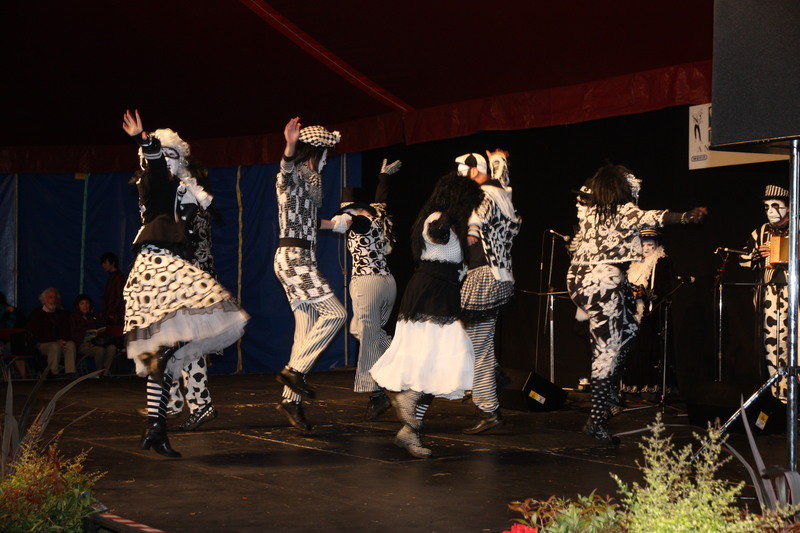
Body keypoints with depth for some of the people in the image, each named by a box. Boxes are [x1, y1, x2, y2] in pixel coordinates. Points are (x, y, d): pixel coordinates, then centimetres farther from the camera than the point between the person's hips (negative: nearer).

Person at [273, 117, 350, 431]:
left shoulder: (309, 179, 22)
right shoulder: (293, 175, -7)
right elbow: (286, 170, -34)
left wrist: (333, 224, 47)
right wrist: (290, 149, -54)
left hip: (301, 258, 10)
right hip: (293, 257, -10)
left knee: (307, 331, 5)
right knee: (334, 313, -16)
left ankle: (291, 400, 7)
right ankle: (294, 370, -11)